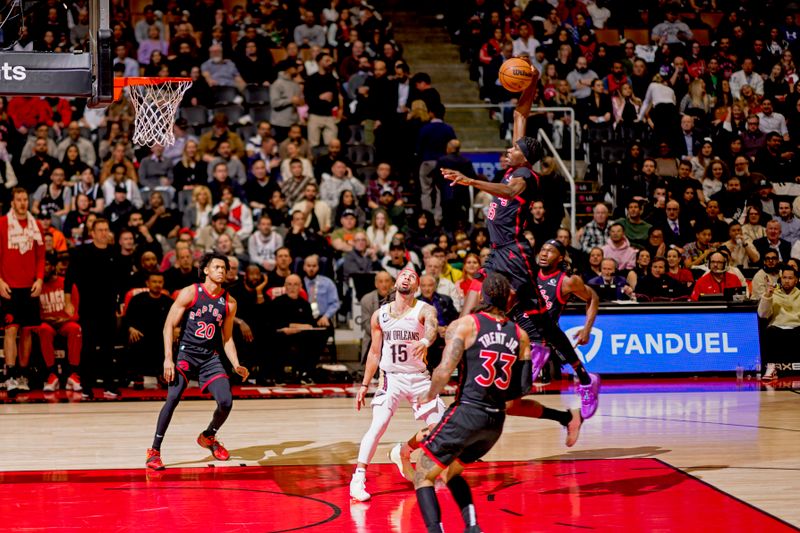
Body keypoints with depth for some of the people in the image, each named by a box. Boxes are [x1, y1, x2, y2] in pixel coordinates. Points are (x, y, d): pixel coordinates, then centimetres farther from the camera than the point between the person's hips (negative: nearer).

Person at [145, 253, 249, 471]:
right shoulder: (190, 293, -6)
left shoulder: (229, 303, 6)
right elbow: (169, 325, -6)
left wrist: (236, 366, 1)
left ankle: (208, 437, 22)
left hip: (210, 357, 4)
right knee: (173, 398, -22)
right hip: (186, 353, -4)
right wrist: (168, 359, -16)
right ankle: (154, 451, -13)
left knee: (226, 402, -9)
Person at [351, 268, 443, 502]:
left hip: (419, 377, 1)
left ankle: (404, 452, 27)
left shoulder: (424, 310, -7)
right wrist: (364, 385, 9)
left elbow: (432, 328, -32)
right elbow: (374, 352, 11)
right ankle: (358, 478, -19)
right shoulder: (380, 315, 2)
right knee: (378, 425, -19)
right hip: (391, 377, -1)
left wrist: (426, 340, -55)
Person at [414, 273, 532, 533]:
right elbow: (523, 387, 10)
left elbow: (445, 370, -15)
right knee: (451, 472, 27)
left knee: (423, 475, 5)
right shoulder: (520, 336, 9)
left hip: (467, 413, -6)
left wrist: (429, 396, 3)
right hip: (497, 420, 6)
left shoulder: (464, 325, -4)